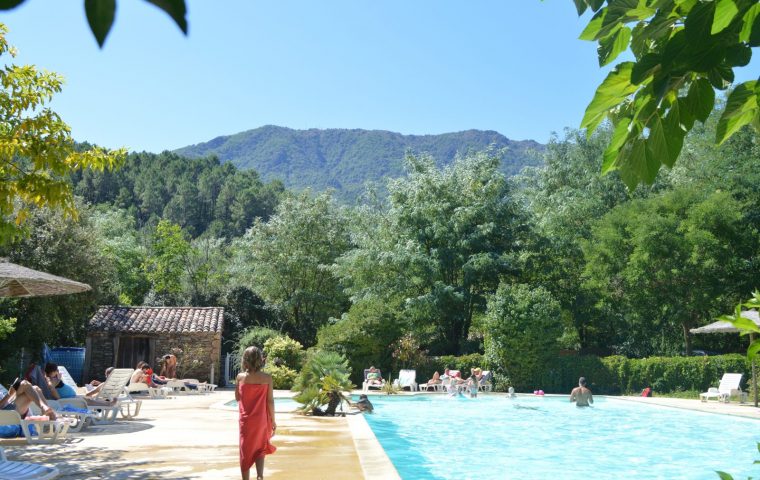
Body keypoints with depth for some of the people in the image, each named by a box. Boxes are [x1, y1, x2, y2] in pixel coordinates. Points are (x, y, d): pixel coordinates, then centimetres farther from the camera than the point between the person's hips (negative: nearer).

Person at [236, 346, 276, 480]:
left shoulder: (240, 377, -7)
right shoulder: (267, 378, -7)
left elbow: (237, 397, 5)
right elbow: (270, 401, -5)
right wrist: (273, 421, 5)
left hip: (246, 420, 0)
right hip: (262, 420, 1)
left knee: (246, 451, 10)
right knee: (260, 449, 17)